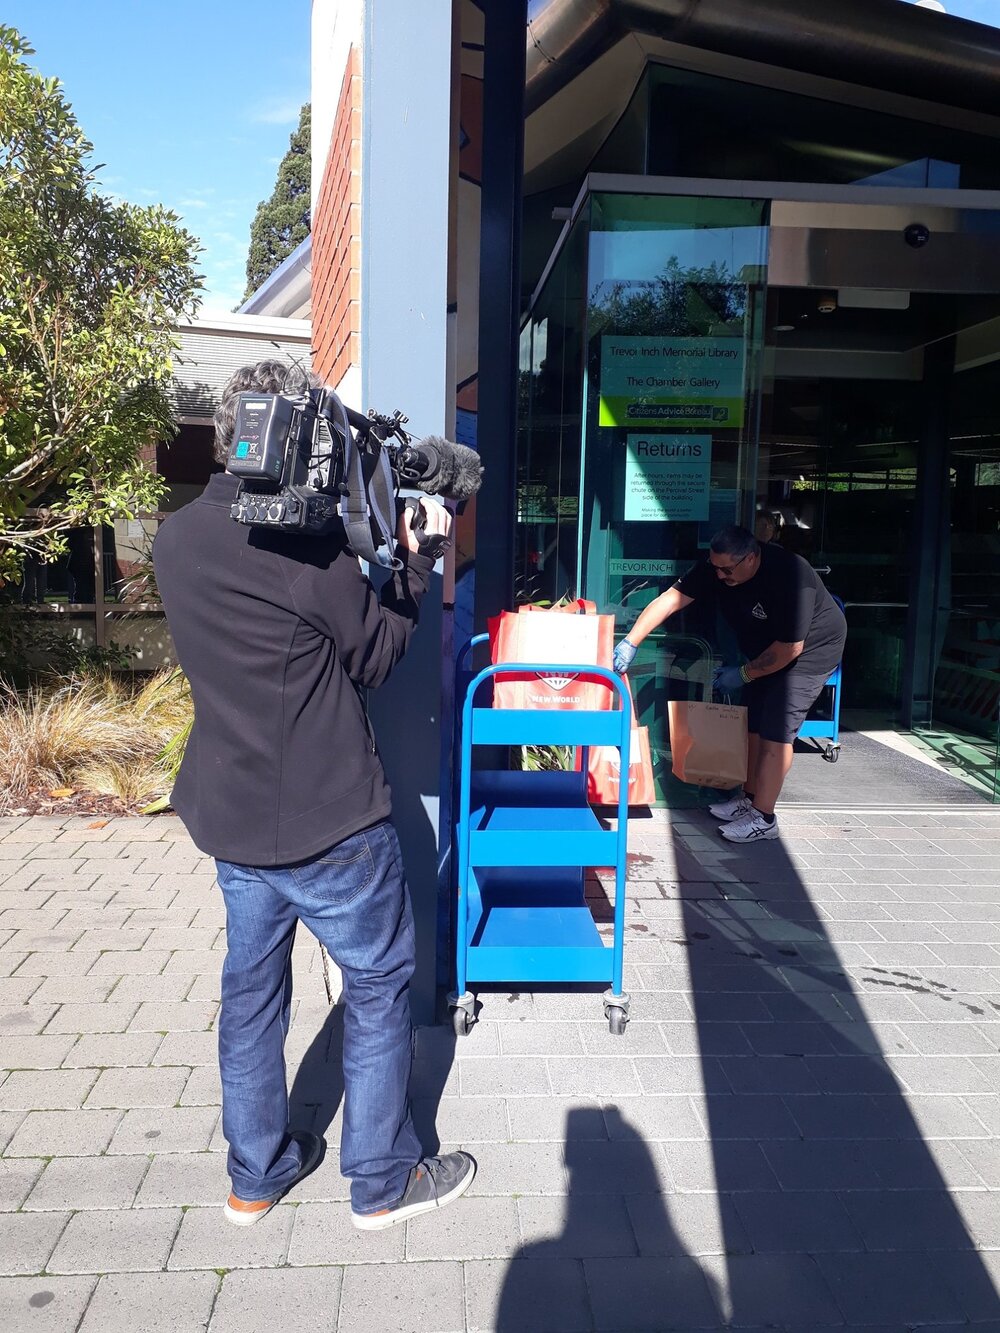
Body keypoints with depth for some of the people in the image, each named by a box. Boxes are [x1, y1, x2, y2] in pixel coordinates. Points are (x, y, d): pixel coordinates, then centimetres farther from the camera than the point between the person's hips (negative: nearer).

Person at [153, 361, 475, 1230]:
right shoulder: (309, 549, -22)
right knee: (380, 986, 11)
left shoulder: (178, 538, 0)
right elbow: (377, 654, -7)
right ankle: (384, 1182, 26)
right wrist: (416, 561, 1)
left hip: (230, 814, 7)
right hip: (327, 821, -7)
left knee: (251, 986, 19)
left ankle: (256, 1175, 35)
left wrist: (370, 553, 6)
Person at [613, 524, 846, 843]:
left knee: (775, 730, -11)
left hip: (810, 650, -7)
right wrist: (631, 642, -26)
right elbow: (670, 600, -18)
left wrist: (743, 674, -16)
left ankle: (762, 818, -5)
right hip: (765, 651, 7)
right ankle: (749, 799, 22)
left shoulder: (790, 576, -34)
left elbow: (790, 648, -27)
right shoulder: (716, 567, -16)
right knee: (753, 723, 8)